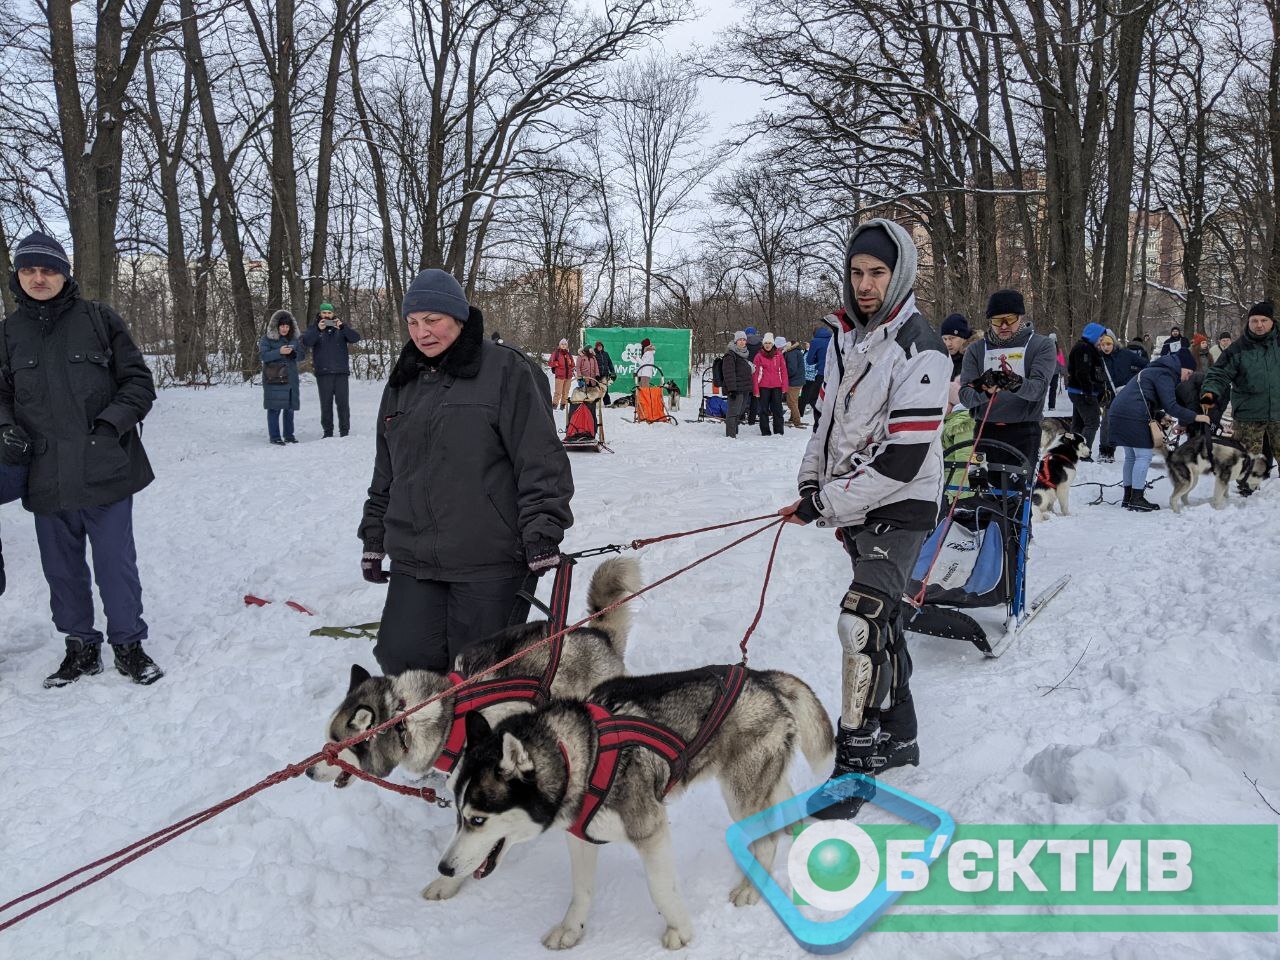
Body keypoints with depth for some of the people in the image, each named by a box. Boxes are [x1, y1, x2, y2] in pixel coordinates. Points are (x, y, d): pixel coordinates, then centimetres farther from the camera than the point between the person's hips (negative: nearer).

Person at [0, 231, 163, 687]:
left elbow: (139, 381, 1)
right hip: (46, 476, 3)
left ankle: (128, 644, 20)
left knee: (116, 561, 3)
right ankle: (81, 646, 29)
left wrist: (111, 424, -12)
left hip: (104, 470, -3)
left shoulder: (98, 319, -2)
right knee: (62, 567, 13)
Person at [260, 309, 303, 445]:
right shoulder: (267, 339, -3)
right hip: (273, 379, -5)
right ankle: (274, 436, -2)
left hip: (291, 378, 5)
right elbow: (263, 355, -12)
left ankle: (289, 435, 19)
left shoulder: (294, 338, 11)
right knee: (274, 408, -6)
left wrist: (293, 353, -11)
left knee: (290, 407, 9)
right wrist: (279, 352, -23)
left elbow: (301, 355, 12)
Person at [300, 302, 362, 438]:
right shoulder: (313, 328, 7)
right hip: (323, 373, 0)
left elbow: (356, 338, -6)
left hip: (341, 372, 0)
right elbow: (306, 342, -11)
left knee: (343, 402, 1)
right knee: (326, 404, 4)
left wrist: (343, 327, -21)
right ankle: (327, 431, 11)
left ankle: (344, 430, 8)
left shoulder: (342, 326, 9)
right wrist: (318, 330, -25)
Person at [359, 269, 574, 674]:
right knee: (402, 658, 0)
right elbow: (386, 471, 23)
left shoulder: (506, 370, -6)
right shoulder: (403, 382, 15)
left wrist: (543, 535, -15)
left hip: (489, 563, -6)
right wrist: (374, 538, 21)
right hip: (414, 559, 6)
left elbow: (540, 459, -10)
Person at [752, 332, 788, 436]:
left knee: (777, 409, 1)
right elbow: (755, 373, 1)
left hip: (777, 386, 1)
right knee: (764, 410, 3)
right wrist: (755, 389, -5)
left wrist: (784, 386, 0)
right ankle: (765, 431, 9)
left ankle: (778, 431, 6)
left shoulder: (778, 354, 5)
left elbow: (783, 370, 6)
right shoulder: (759, 356, 1)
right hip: (764, 386, -1)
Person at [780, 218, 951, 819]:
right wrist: (812, 480, 3)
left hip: (901, 508, -8)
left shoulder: (919, 349, -17)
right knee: (882, 618, 17)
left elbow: (904, 457, -22)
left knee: (862, 621, -19)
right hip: (855, 506, 8)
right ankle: (898, 738, 32)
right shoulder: (845, 337, 8)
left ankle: (856, 761, -10)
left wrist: (828, 503, -19)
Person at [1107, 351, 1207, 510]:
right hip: (1133, 416, -10)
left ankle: (1128, 497, 19)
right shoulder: (1164, 375, -7)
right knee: (1144, 455, -5)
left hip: (1118, 412, 10)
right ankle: (1137, 499, -6)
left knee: (1131, 456, 15)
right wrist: (1195, 417, -9)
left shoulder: (1156, 371, 25)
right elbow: (1171, 406, -14)